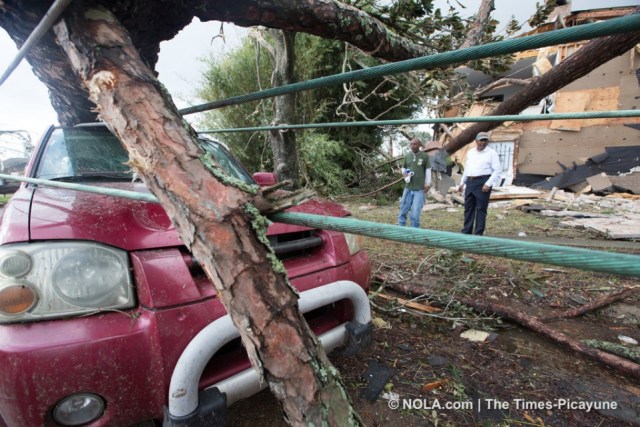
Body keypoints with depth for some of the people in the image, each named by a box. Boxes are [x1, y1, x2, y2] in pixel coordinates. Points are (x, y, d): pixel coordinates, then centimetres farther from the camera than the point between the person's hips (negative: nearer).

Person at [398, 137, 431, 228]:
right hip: (408, 187, 3)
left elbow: (428, 170, 2)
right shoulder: (407, 156, 5)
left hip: (419, 188, -3)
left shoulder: (425, 156, -3)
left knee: (415, 211, -2)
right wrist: (405, 175, -5)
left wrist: (428, 183, -2)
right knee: (403, 208, 8)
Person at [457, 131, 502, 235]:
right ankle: (466, 232, 17)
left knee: (481, 209, -2)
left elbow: (497, 170, -9)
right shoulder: (470, 152, 15)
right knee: (468, 208, 9)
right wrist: (462, 183, 19)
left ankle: (478, 234, 4)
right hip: (470, 182, 6)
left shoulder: (491, 153, -3)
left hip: (483, 182, -6)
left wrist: (488, 184, -18)